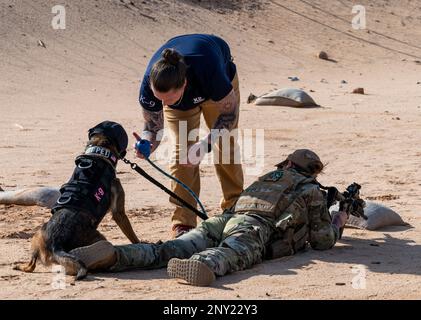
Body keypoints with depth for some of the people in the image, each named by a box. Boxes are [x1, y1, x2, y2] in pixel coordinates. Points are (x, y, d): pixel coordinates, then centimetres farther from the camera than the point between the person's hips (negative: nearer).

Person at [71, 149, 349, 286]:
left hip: (226, 218, 5)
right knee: (233, 255, -38)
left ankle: (114, 256, -38)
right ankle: (203, 266, -74)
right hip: (255, 230, -5)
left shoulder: (268, 177, 41)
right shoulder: (312, 192, 25)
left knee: (167, 250, -13)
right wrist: (337, 223, 48)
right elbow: (322, 240, 25)